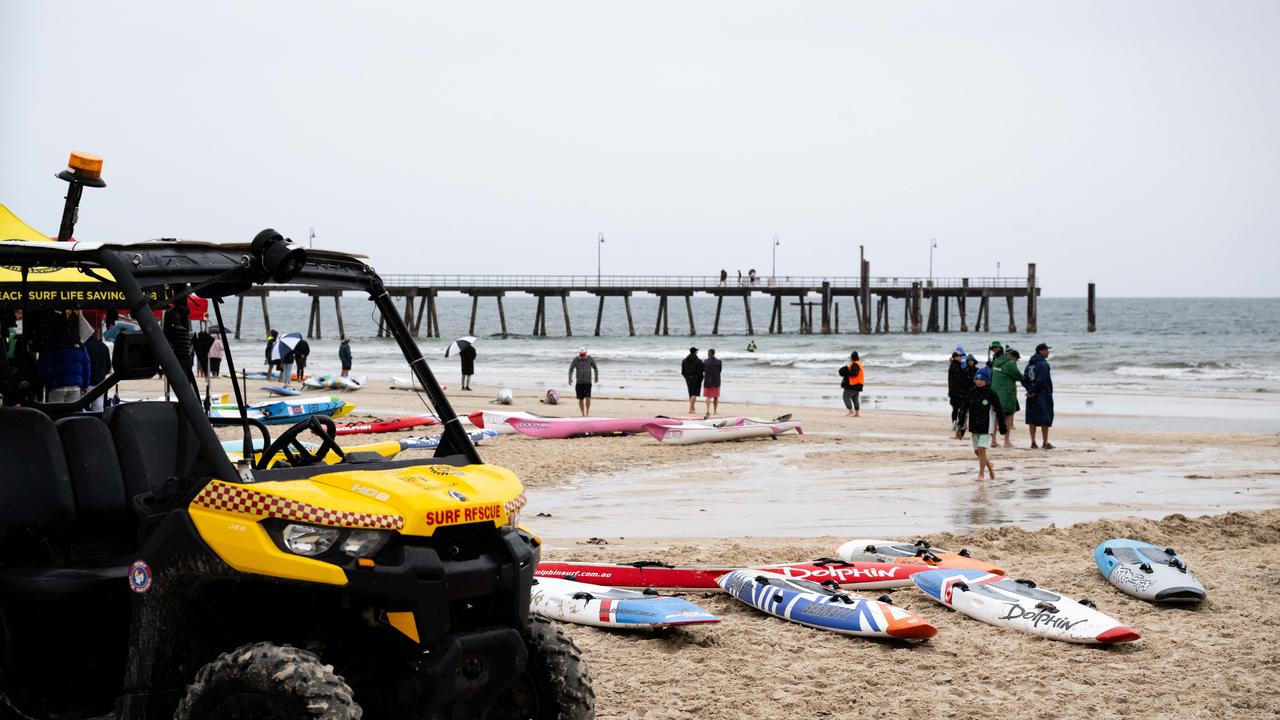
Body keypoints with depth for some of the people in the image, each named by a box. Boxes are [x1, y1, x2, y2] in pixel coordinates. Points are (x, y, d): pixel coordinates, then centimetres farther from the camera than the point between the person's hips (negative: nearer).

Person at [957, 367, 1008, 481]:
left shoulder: (991, 394, -8)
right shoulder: (971, 393, 3)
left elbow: (999, 411, -3)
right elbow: (964, 409, 8)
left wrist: (1002, 426, -2)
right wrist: (961, 426, 6)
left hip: (986, 427, -5)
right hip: (974, 427, 5)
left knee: (982, 450, -11)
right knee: (977, 451, 11)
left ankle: (981, 474, -2)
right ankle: (989, 466, 35)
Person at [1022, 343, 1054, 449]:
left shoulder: (1030, 363, 10)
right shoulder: (1043, 363, -13)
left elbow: (1024, 379, 5)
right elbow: (1041, 381, -21)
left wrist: (1030, 390, -4)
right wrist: (1033, 391, -10)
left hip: (1032, 396, 7)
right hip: (1043, 395, -7)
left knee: (1032, 419, 9)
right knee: (1045, 419, 0)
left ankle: (1033, 442, 10)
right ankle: (1045, 443, 1)